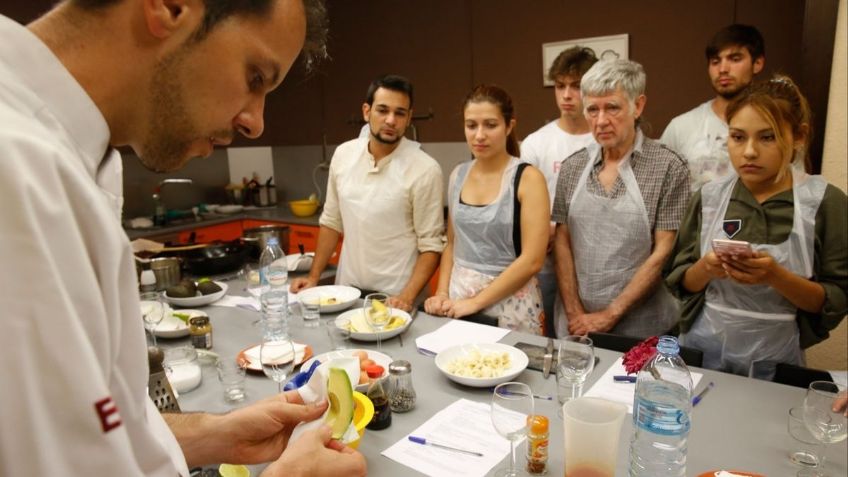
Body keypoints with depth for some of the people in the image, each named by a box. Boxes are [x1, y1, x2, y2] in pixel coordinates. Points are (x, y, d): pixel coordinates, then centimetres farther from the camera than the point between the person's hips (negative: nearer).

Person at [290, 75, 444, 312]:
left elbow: (431, 244, -12)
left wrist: (408, 297, -22)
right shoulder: (343, 154, -2)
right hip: (347, 289, 4)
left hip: (395, 297, -4)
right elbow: (332, 221, 8)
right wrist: (314, 277, 6)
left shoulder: (425, 169, -15)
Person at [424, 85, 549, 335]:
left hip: (510, 304, -4)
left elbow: (532, 260, -16)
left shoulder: (528, 178, -11)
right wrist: (442, 292, 0)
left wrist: (476, 301, -15)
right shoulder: (458, 175, 4)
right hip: (458, 298, 5)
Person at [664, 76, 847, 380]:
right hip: (703, 351, 2)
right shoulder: (710, 197, -4)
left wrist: (775, 276, -25)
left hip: (775, 360, -1)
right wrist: (705, 269, -20)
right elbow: (681, 282, 1)